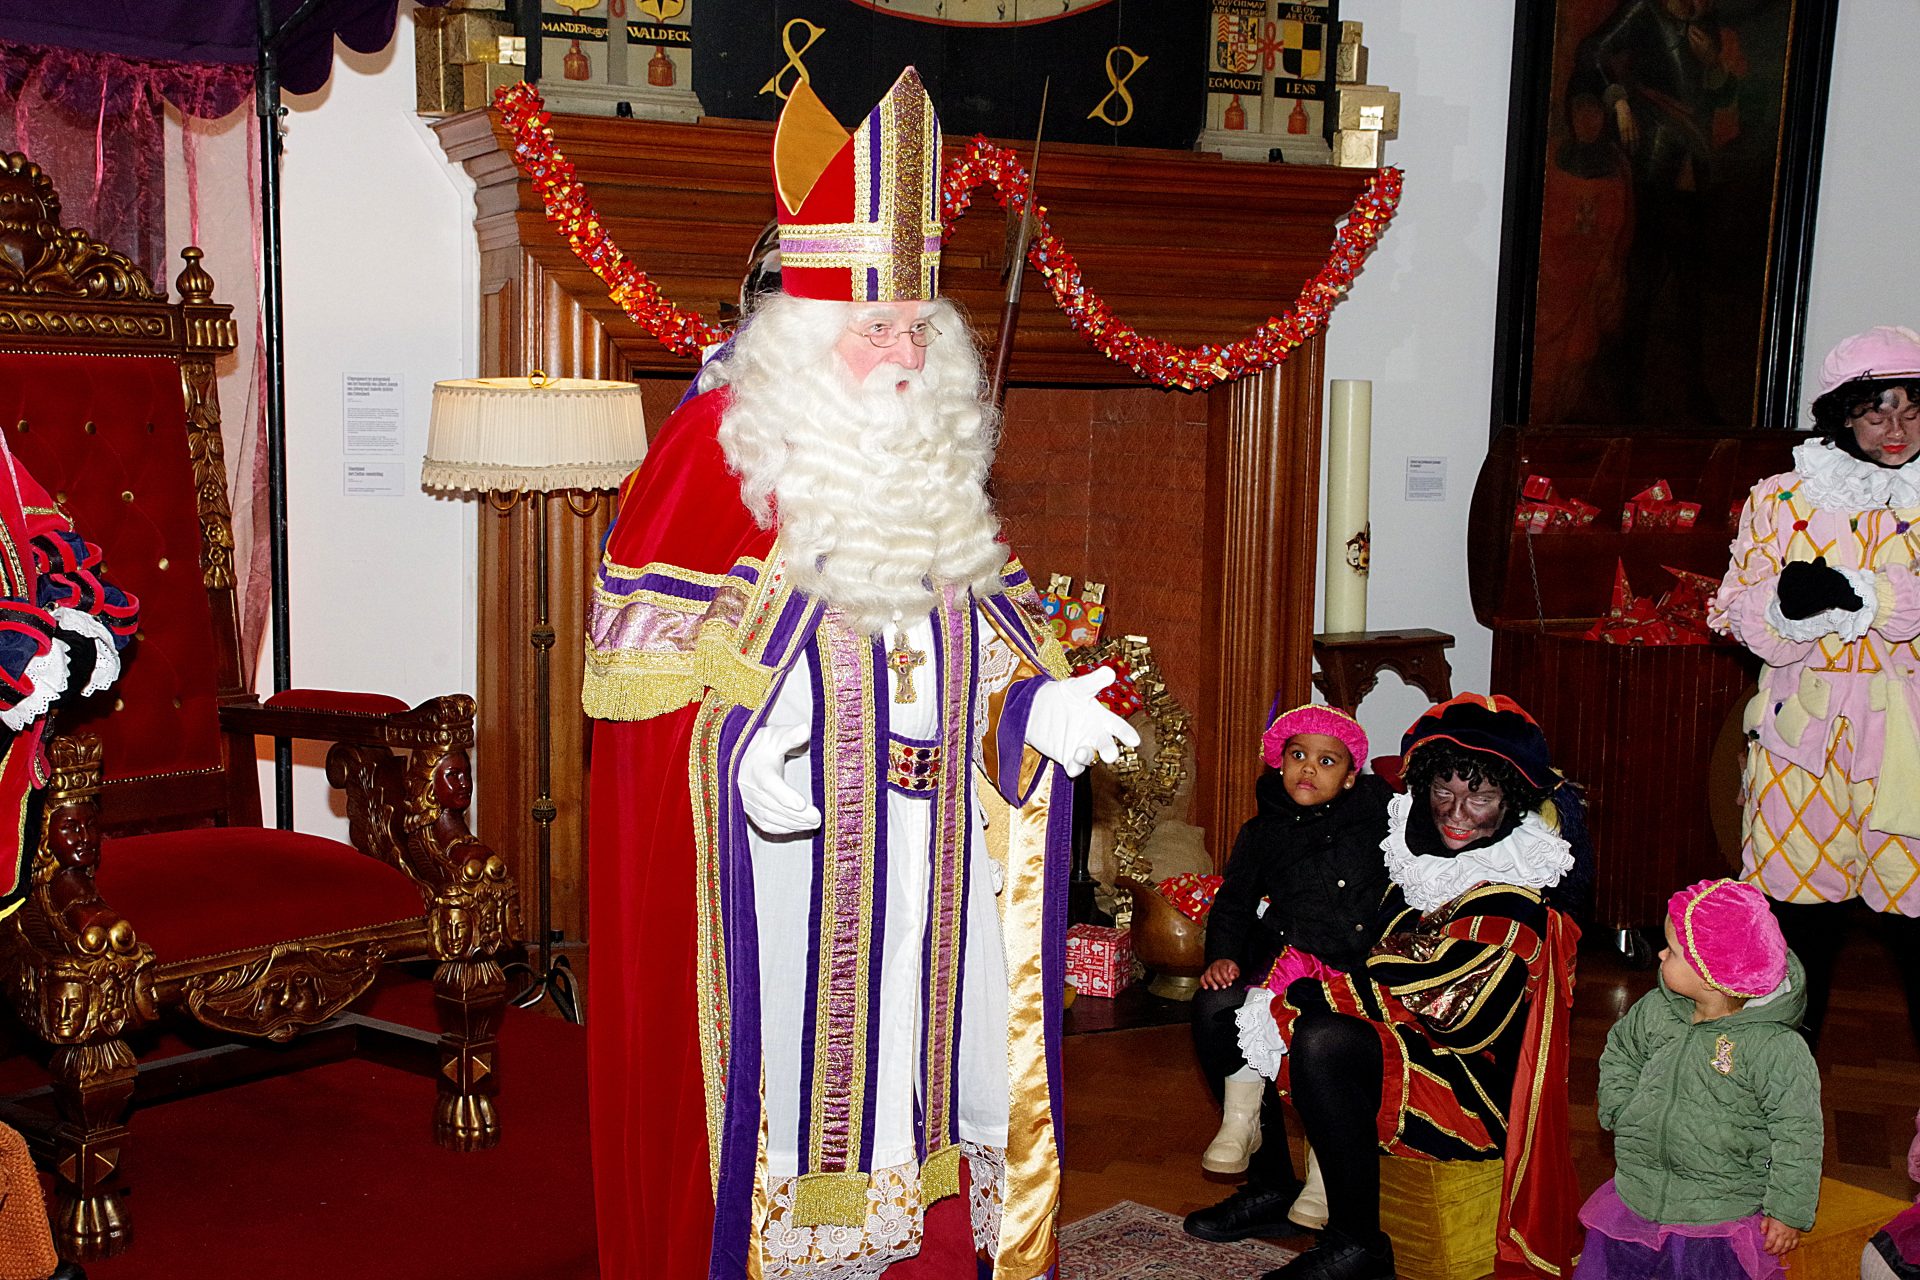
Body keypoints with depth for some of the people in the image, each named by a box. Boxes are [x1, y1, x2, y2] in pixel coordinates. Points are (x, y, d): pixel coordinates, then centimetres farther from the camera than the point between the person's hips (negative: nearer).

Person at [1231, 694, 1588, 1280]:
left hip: (1475, 1087, -8)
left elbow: (1444, 1010, -24)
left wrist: (1301, 998, -20)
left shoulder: (1514, 906, -19)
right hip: (1399, 1040, 9)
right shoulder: (1429, 857, 6)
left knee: (1321, 1039, -35)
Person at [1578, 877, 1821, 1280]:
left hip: (1720, 1220, -5)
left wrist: (1788, 1213, -11)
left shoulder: (1776, 1048, -22)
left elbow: (1797, 1134, -15)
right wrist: (1623, 1111, 5)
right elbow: (1620, 1052, 16)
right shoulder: (1656, 1010, -5)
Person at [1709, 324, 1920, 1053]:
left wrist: (1860, 595, -23)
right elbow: (1737, 614, 2)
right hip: (1803, 730, 1)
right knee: (1801, 911, 6)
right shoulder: (1780, 499, 7)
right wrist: (1784, 603, -18)